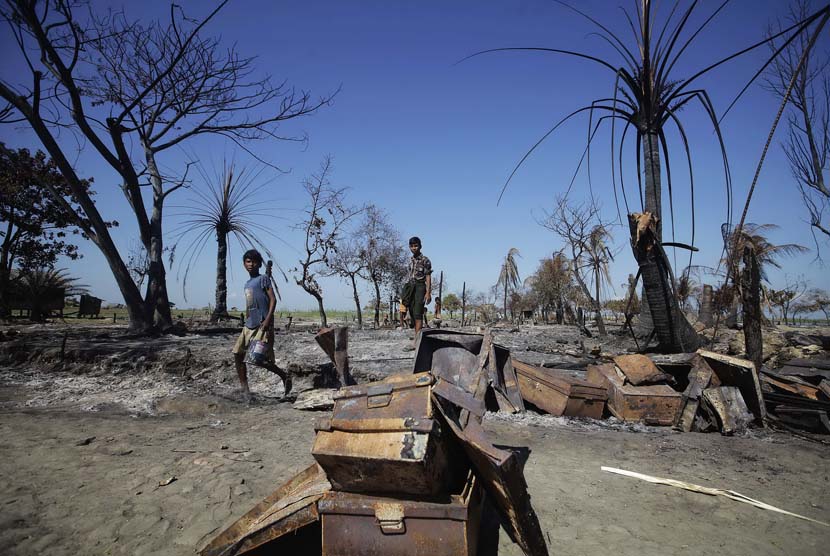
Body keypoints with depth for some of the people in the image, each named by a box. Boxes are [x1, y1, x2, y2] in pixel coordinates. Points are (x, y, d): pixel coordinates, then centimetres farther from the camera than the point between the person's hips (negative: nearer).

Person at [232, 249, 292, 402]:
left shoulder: (263, 279, -3)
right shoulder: (247, 284, 19)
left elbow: (273, 299, -13)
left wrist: (268, 319, -23)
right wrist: (246, 322, 21)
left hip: (262, 325, -8)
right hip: (248, 326, 8)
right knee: (238, 355, 1)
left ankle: (285, 376, 15)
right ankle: (245, 389, 9)